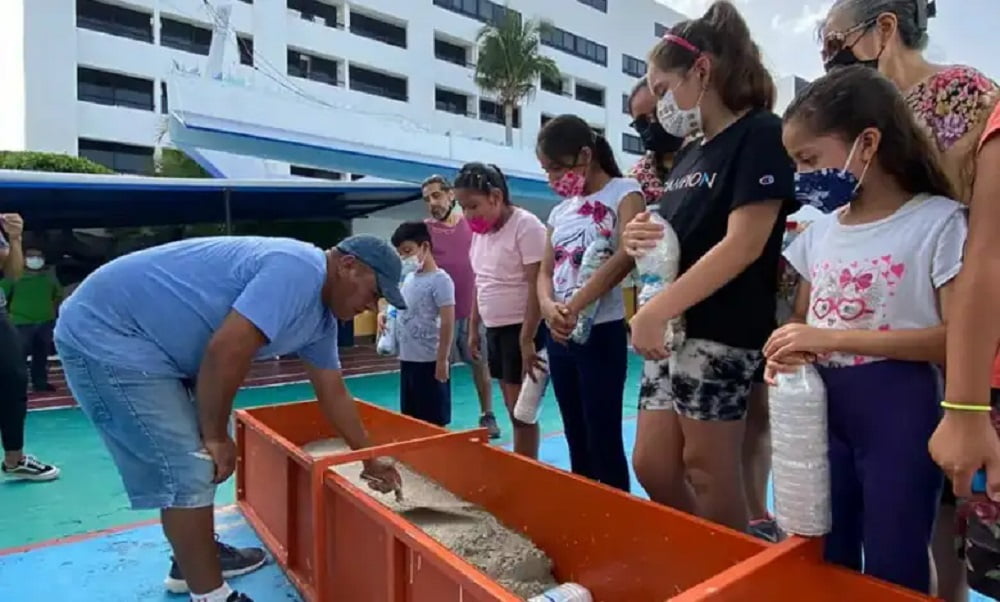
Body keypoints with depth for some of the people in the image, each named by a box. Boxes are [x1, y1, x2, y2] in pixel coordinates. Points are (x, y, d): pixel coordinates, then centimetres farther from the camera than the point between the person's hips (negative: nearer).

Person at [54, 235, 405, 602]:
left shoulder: (321, 313, 7)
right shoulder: (298, 271, -24)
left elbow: (333, 394, 14)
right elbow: (226, 351, -31)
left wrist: (370, 459, 18)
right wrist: (217, 436, -16)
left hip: (156, 343, 10)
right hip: (106, 334, -10)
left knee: (200, 460, 18)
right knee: (190, 470, -9)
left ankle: (193, 561, 35)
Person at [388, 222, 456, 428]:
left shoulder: (440, 280, -13)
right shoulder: (408, 278, 11)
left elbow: (447, 323, -16)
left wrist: (442, 360, -18)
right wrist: (386, 315, 5)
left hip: (429, 361, -8)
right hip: (407, 360, 8)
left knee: (434, 421, 3)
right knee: (411, 418, 17)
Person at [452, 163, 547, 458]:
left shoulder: (526, 226, -14)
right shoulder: (480, 232, 10)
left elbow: (536, 286, -18)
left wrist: (527, 339, -21)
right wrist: (474, 328, 17)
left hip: (523, 329, -8)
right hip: (494, 329, 8)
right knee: (513, 409, 13)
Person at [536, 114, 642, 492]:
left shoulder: (623, 191, -3)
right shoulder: (559, 211, 15)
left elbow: (626, 256, -19)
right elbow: (545, 271, 12)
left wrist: (575, 306, -22)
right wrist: (548, 307, -10)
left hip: (601, 331, -6)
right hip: (559, 335, 7)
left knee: (604, 441, -2)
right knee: (576, 440, 15)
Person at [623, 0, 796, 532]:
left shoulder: (761, 134, -7)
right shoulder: (689, 155, 17)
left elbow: (743, 245, -17)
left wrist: (654, 312, -19)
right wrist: (642, 238, -1)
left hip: (721, 333, -8)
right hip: (672, 330, 8)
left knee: (709, 473, 3)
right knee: (651, 464, 11)